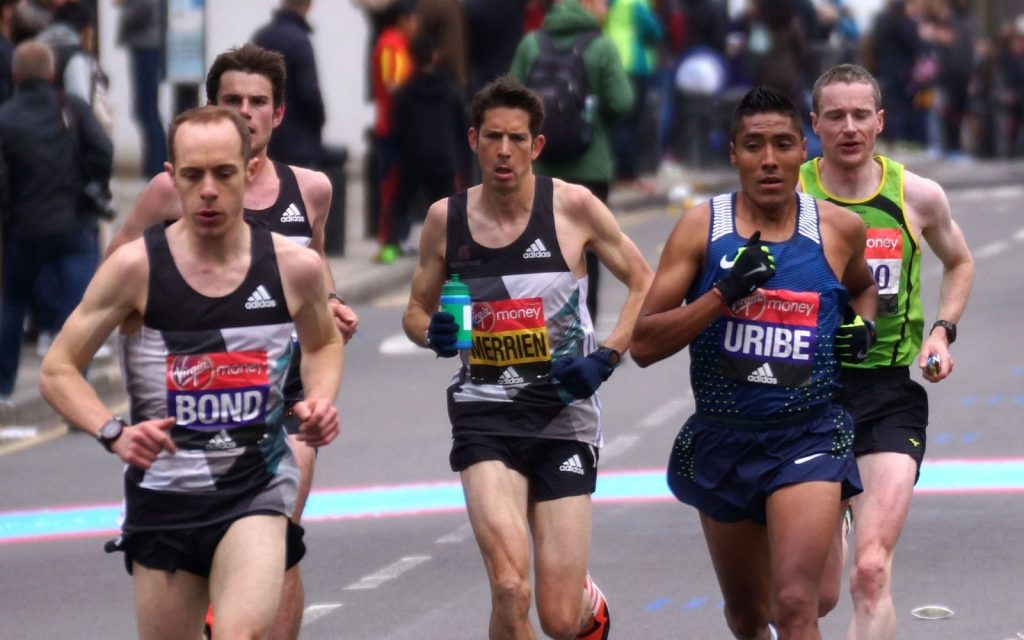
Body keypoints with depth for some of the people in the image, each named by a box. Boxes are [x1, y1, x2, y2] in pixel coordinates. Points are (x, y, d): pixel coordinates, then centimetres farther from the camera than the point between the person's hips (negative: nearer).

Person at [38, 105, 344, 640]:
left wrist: (321, 398, -1)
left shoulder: (294, 267, -3)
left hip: (256, 488, -1)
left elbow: (323, 344, 20)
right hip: (163, 491, 1)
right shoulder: (136, 266, -9)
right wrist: (113, 433, -21)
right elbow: (57, 370, -4)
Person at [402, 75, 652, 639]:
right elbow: (416, 311, 15)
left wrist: (606, 357, -9)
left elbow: (645, 285, 4)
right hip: (485, 413, 0)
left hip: (565, 415, 0)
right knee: (510, 590, -23)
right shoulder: (445, 218, 1)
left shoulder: (572, 207, -4)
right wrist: (434, 334, -8)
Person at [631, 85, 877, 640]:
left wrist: (861, 324, 3)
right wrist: (724, 292, -23)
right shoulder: (701, 227, -4)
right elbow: (643, 345, -11)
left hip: (809, 441, -2)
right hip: (722, 442, 2)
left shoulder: (838, 229, 0)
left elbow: (862, 287, 25)